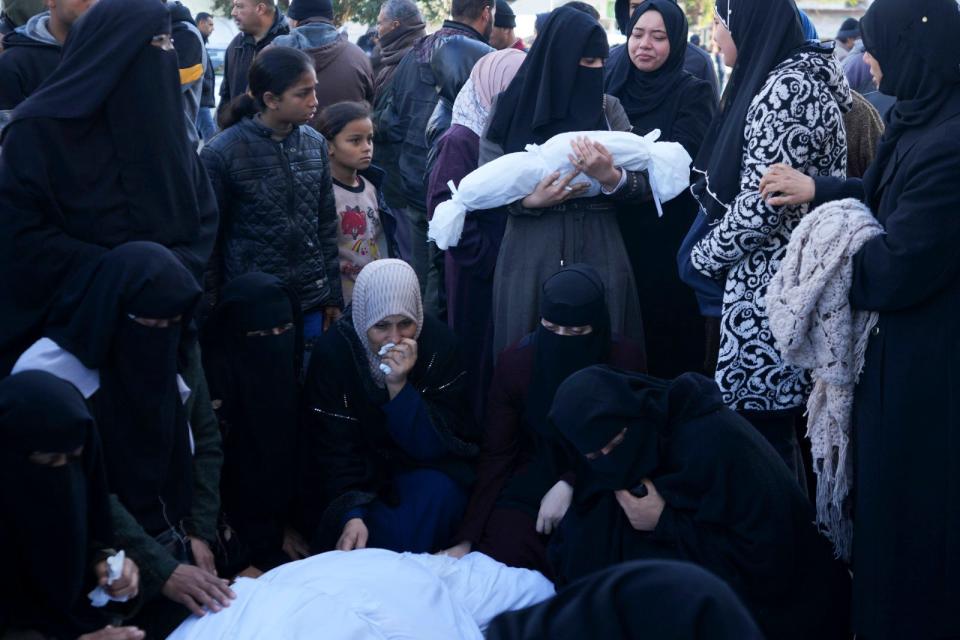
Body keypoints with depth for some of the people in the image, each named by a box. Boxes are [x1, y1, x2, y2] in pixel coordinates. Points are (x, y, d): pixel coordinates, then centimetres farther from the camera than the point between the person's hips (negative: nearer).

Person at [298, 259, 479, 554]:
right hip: (357, 472, -1)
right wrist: (351, 514, -33)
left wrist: (399, 386, -33)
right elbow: (334, 447, -18)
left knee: (437, 492, -31)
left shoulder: (438, 342, -18)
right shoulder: (333, 350, -19)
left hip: (424, 468, 1)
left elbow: (437, 444, -19)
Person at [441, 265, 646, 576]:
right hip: (530, 485, 1)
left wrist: (570, 486, -21)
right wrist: (467, 538, -15)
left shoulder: (626, 358, -11)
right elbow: (496, 454, -8)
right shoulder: (515, 362, -10)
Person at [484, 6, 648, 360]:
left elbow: (645, 184, 1)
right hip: (530, 257, -2)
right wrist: (530, 200, -16)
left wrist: (610, 177, -19)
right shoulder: (511, 107, 0)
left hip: (600, 255, 2)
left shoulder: (608, 108, 6)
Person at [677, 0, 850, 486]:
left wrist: (702, 256, -7)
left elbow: (758, 208, -22)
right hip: (771, 281, 10)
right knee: (776, 423, 17)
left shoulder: (786, 89, -19)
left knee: (760, 427, -1)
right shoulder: (793, 77, 12)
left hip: (770, 288, -10)